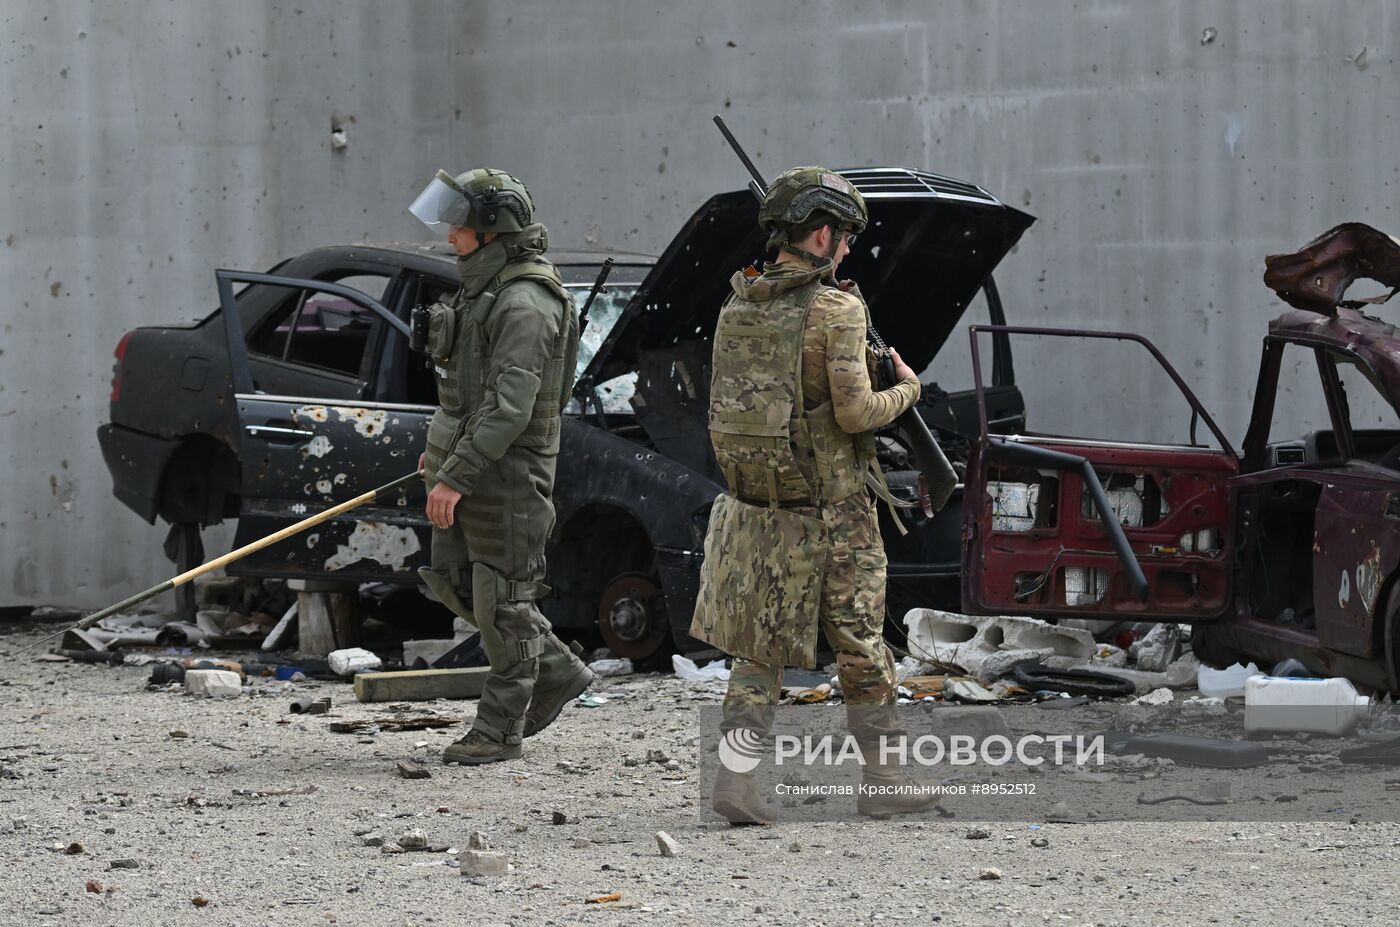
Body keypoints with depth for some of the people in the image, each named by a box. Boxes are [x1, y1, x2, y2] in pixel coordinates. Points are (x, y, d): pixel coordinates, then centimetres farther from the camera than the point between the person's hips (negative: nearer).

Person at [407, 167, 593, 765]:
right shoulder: (485, 289, 12)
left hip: (508, 470, -10)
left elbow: (510, 406, -27)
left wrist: (456, 476, -27)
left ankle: (499, 728, 7)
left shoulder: (525, 304, -21)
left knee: (502, 596, -2)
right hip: (469, 459, 10)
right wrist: (442, 448, 24)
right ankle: (557, 673, 25)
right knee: (453, 579, 14)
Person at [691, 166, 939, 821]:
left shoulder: (737, 308, 6)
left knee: (760, 647, 11)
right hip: (831, 510, -5)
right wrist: (907, 387, 1)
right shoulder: (837, 310, -14)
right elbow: (854, 412, -17)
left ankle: (733, 772, -1)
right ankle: (880, 778, 16)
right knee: (861, 645, 8)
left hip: (755, 503, 5)